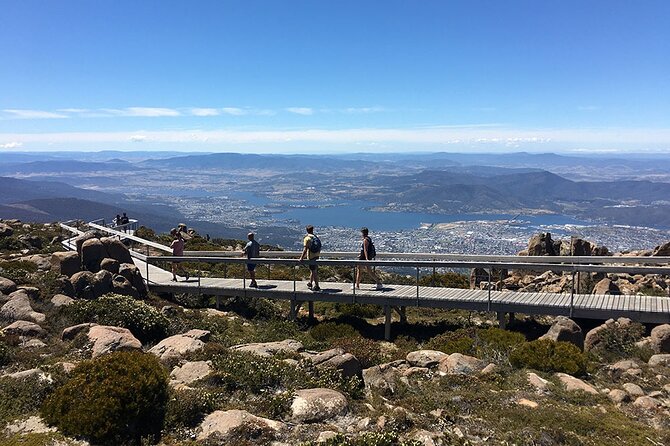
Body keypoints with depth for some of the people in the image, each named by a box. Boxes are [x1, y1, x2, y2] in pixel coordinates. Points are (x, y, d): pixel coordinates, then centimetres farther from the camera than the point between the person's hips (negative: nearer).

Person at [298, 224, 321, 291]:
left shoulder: (307, 238, -11)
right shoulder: (315, 237, 11)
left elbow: (305, 249, -20)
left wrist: (301, 258, -20)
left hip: (311, 257, -7)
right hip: (316, 256, 7)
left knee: (314, 271, -1)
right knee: (312, 270, 20)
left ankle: (317, 286, 3)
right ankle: (310, 283, 33)